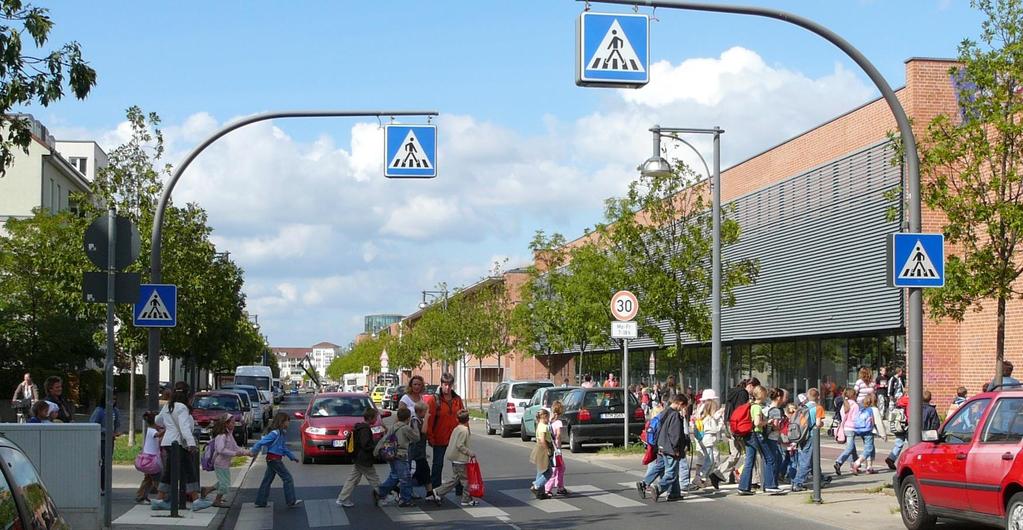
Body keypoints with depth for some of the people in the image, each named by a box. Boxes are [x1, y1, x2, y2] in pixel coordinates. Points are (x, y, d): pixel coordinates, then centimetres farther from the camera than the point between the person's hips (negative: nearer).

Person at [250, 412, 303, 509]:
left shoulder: (282, 433, 11)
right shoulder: (275, 433, -19)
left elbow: (284, 448, 21)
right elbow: (262, 442, -20)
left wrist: (292, 456, 20)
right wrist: (253, 452, -19)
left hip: (272, 460, 9)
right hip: (274, 459, -9)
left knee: (267, 480, 12)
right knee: (287, 478, -3)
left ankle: (260, 502, 16)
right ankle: (291, 501, 2)